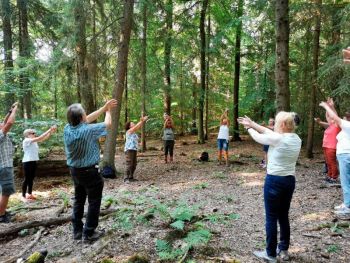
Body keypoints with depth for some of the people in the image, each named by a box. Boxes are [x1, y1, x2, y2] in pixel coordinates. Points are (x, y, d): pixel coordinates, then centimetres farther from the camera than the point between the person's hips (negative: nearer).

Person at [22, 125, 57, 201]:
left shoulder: (34, 141, 10)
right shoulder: (26, 141, -13)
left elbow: (43, 139, 5)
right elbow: (39, 138, -22)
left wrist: (51, 132, -8)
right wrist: (49, 130, -22)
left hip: (33, 161, 8)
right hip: (27, 162, -8)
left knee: (31, 178, 13)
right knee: (27, 179, -2)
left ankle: (29, 194, 23)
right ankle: (23, 196, 6)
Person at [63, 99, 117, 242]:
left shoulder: (67, 129, -7)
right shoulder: (88, 130, -24)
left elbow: (88, 119, 6)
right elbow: (108, 124, -7)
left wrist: (104, 107, 11)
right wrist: (108, 111, 13)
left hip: (74, 170, 7)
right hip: (89, 171, -7)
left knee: (79, 200, 19)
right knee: (94, 202, 7)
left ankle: (77, 230, 28)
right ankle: (89, 233, 13)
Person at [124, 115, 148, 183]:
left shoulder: (133, 132, 18)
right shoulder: (129, 131, -5)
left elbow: (139, 127, 12)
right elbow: (136, 126, -14)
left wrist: (143, 121, 3)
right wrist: (142, 121, -9)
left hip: (134, 149, 9)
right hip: (129, 149, -9)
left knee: (134, 164, 9)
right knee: (129, 164, -12)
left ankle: (131, 177, 16)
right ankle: (126, 178, -10)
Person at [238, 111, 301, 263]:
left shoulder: (278, 139, -20)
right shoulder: (296, 139, 4)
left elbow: (258, 137, -4)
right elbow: (268, 132, 10)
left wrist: (248, 128, 17)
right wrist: (252, 124, 13)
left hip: (274, 181, -8)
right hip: (290, 180, 8)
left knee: (271, 218, 5)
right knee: (283, 216, 19)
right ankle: (283, 250, 33)